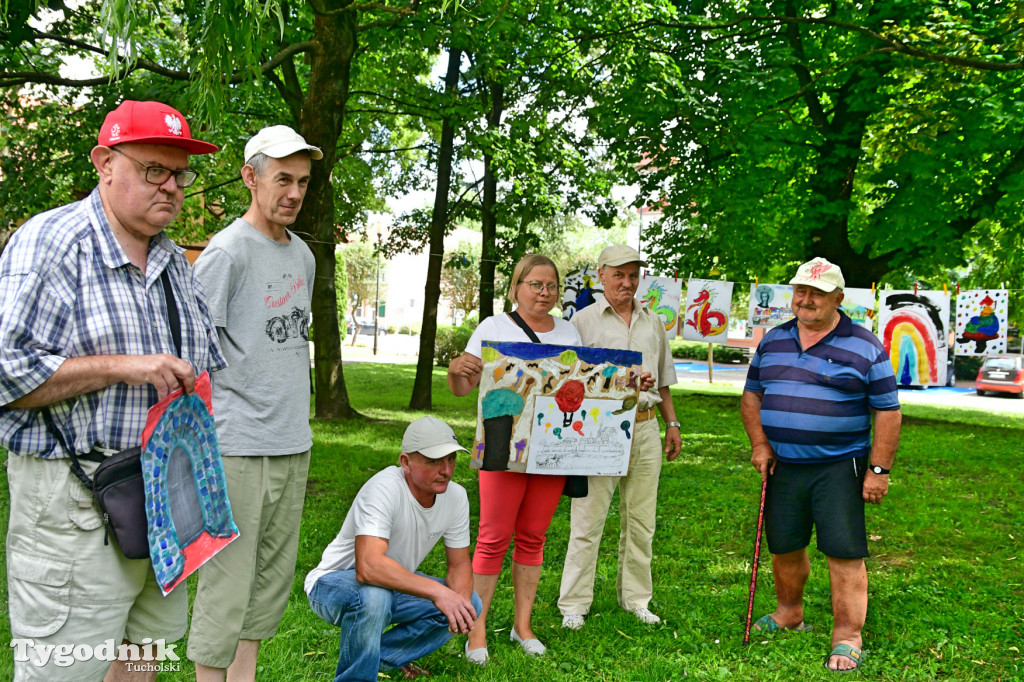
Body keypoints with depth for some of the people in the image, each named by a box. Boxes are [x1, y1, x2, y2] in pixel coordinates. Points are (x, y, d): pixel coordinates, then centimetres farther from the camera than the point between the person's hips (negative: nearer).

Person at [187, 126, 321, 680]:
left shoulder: (303, 254, 14)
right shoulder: (225, 251, -9)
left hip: (293, 445, 7)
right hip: (238, 447, -7)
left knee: (273, 577, 13)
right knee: (227, 581, -2)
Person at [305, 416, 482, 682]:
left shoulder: (456, 496, -10)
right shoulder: (384, 489, -31)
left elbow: (459, 564, 0)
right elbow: (368, 567, -43)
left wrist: (460, 600, -22)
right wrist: (436, 591, -48)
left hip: (396, 584, 7)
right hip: (333, 583, -7)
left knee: (470, 604, -10)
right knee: (374, 595, -39)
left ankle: (385, 656, 3)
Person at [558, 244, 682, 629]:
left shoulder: (653, 322, 16)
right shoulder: (583, 321, 0)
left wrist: (671, 423, 18)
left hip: (645, 429, 5)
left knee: (641, 521, 10)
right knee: (588, 520, -3)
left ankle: (636, 598, 22)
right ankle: (574, 603, 7)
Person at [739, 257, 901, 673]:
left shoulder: (864, 348, -5)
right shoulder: (773, 341, 9)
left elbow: (887, 411, -4)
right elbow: (752, 394, 17)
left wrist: (879, 470, -9)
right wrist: (759, 444, 4)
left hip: (839, 467, -4)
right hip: (782, 466, 5)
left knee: (845, 553, -4)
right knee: (784, 546, 13)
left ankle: (847, 637, 6)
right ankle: (789, 614, 34)